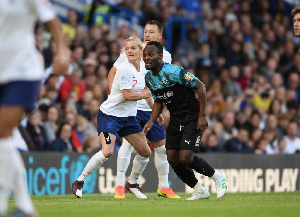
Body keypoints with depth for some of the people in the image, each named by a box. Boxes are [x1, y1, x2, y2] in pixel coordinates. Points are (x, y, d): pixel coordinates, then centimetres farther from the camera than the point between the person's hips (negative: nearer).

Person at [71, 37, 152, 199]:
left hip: (129, 116, 8)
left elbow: (145, 90, 22)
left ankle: (132, 183, 30)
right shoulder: (124, 69, -20)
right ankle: (79, 182, -11)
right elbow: (127, 95, -24)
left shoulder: (144, 67, 4)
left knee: (145, 152, 6)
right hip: (110, 114, -8)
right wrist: (146, 94, -9)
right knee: (107, 152, -24)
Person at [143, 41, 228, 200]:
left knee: (185, 158, -18)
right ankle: (199, 191, 17)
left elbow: (200, 87, -18)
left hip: (192, 119, -8)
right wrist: (151, 121, 1)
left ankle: (217, 177, 7)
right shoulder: (148, 78, 3)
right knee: (172, 159, 0)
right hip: (175, 120, 8)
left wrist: (202, 115, -19)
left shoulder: (174, 72, -22)